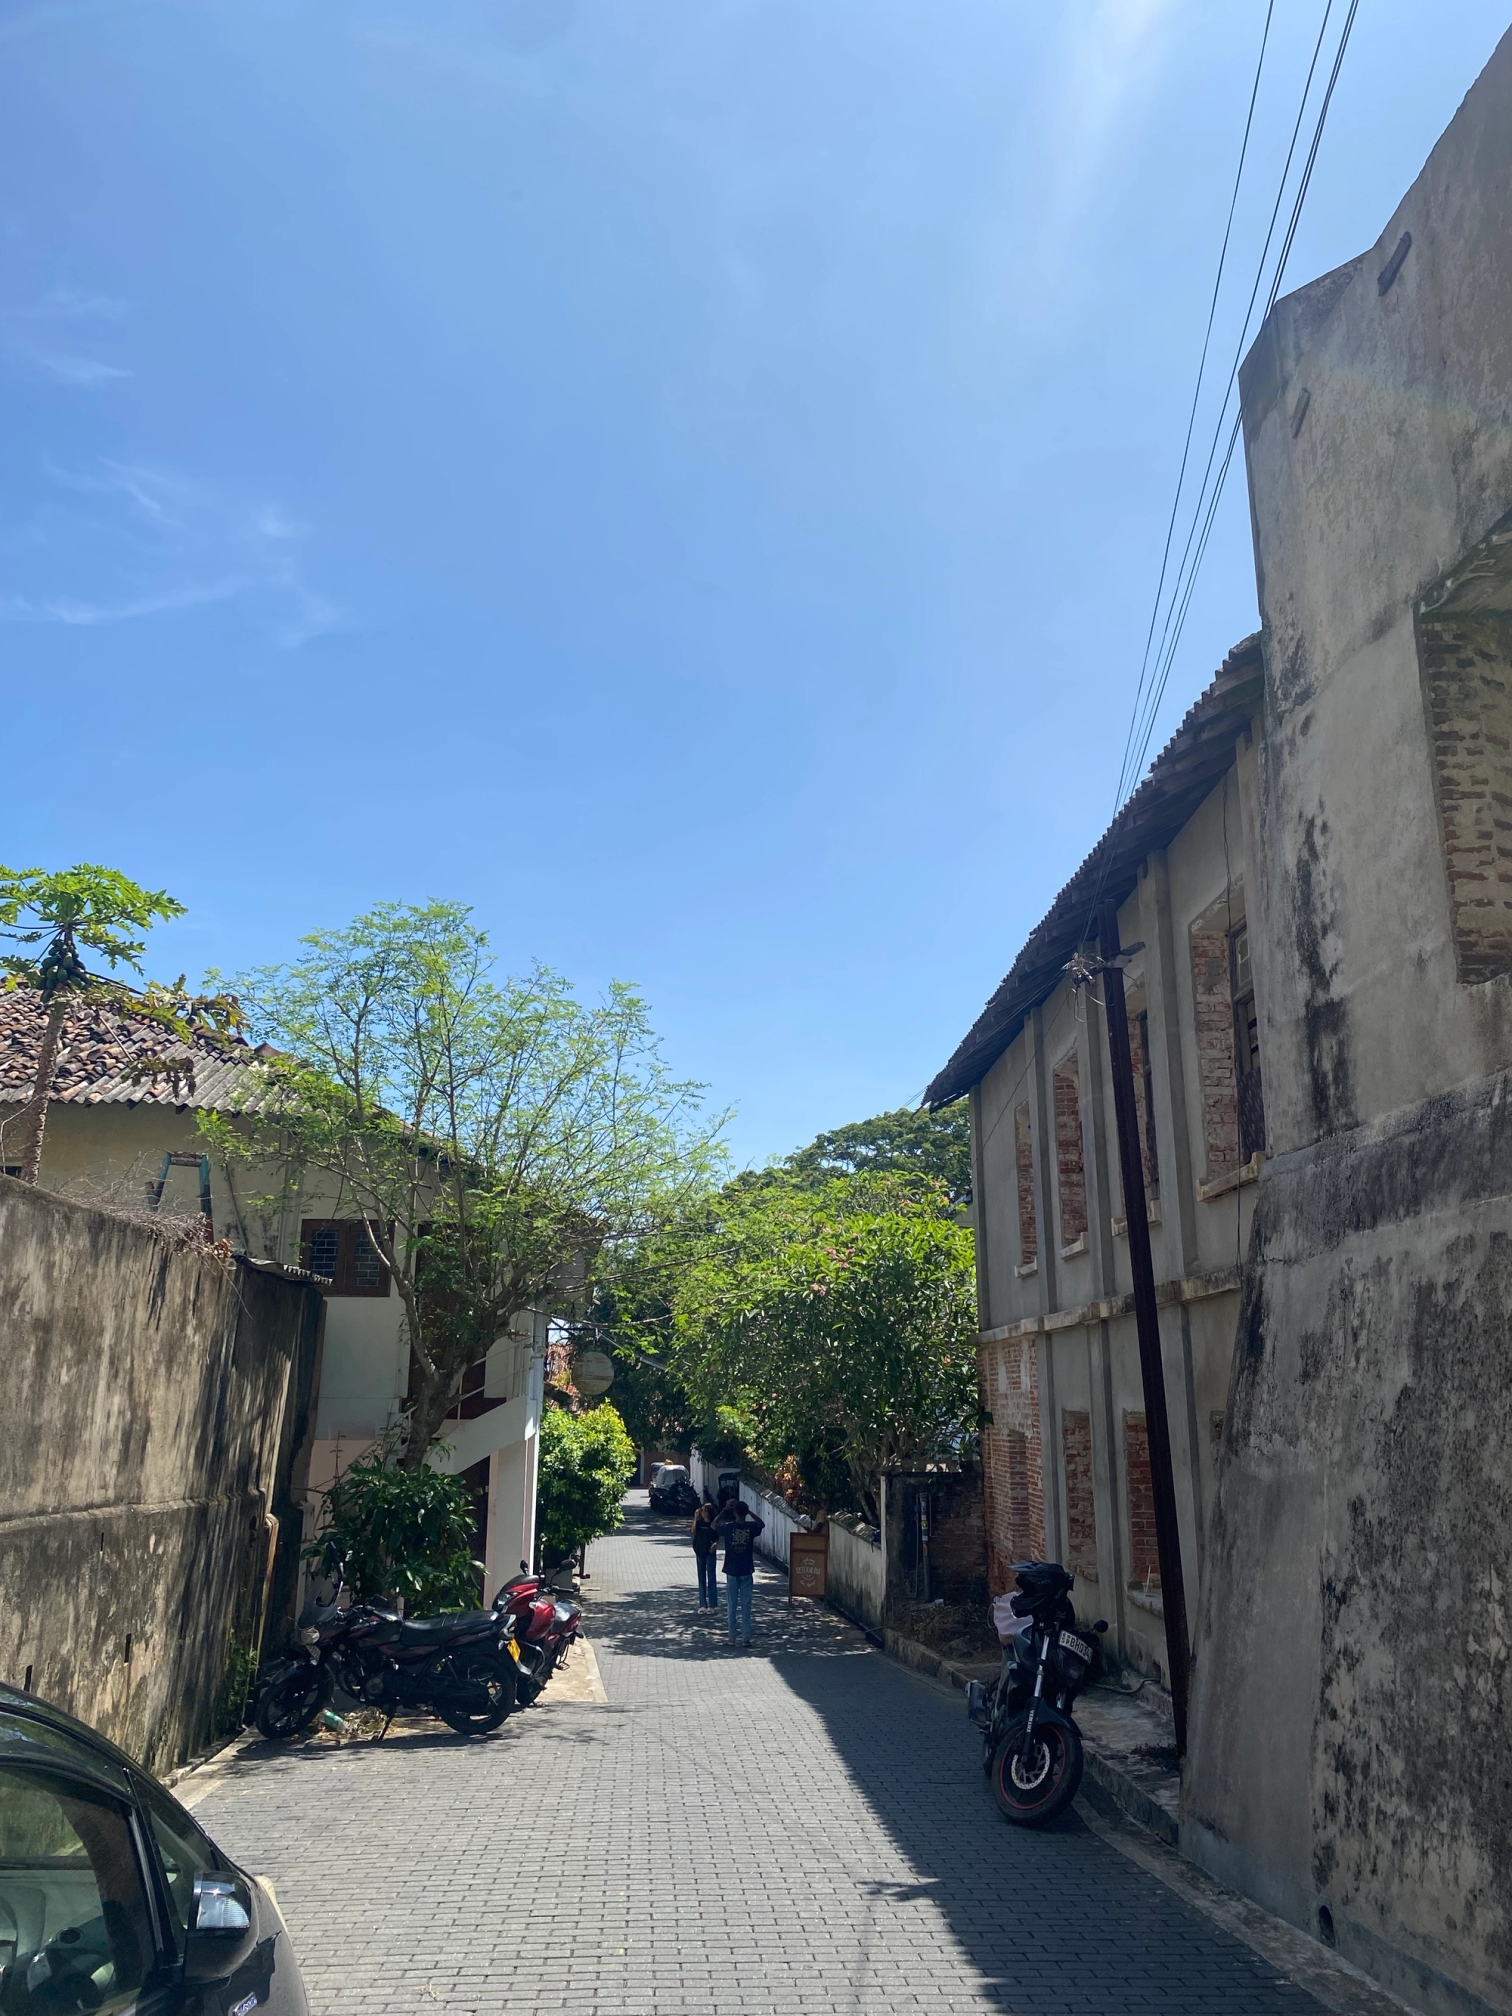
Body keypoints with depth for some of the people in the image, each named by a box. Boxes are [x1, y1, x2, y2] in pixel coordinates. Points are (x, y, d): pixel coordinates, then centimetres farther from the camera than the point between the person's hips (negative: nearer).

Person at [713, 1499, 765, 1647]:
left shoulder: (728, 1527, -10)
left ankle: (732, 1638, 11)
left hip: (732, 1572, 0)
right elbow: (762, 1523, 17)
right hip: (746, 1572, 1)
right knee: (746, 1606, 6)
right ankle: (747, 1638, 6)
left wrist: (724, 1510, 13)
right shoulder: (751, 1527, -8)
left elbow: (714, 1525, 12)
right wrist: (749, 1511, 12)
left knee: (732, 1606, 8)